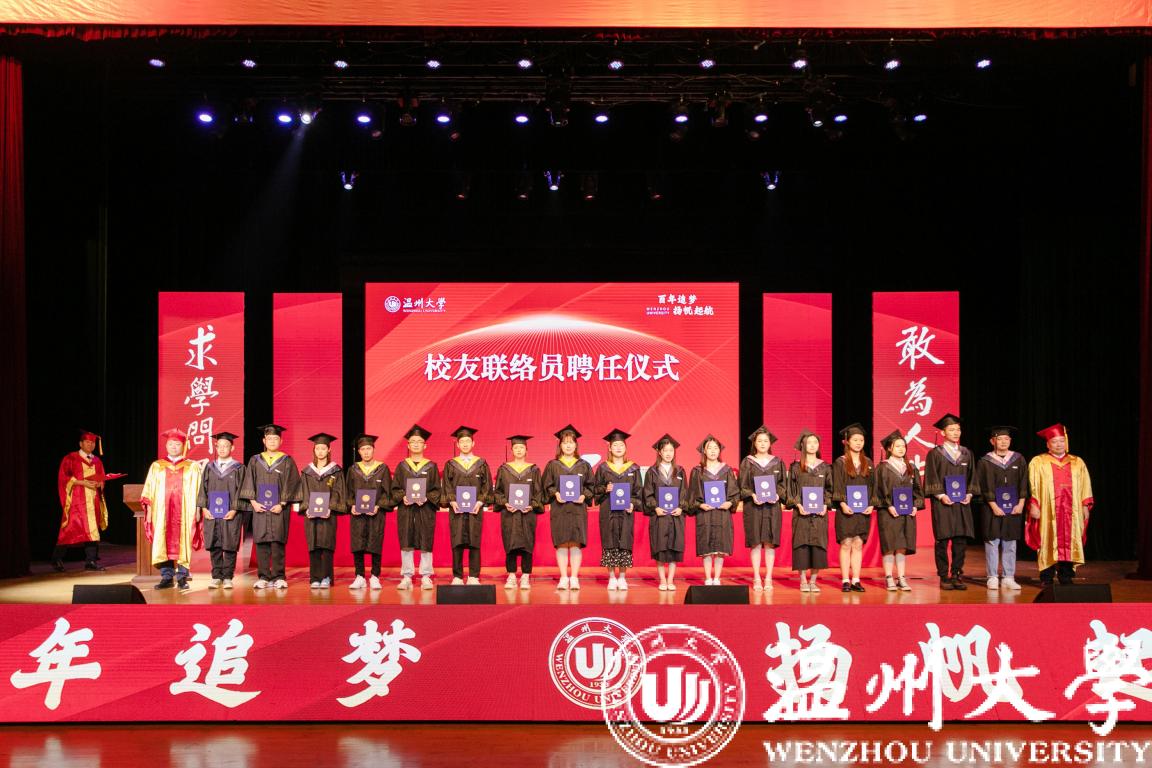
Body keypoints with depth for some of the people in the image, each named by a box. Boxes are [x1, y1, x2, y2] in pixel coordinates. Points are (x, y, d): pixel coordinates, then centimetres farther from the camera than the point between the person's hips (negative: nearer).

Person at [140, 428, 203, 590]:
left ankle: (182, 578, 4)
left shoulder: (193, 467, 8)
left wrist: (198, 510, -3)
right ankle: (166, 578, 4)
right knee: (163, 544, -2)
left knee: (183, 544, -2)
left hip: (184, 513, -1)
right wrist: (148, 509, 0)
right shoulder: (156, 466, 12)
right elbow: (149, 492, 10)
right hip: (162, 512, 1)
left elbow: (198, 492, 5)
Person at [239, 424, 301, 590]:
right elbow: (249, 483, 8)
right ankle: (263, 577, 6)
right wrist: (253, 502, -6)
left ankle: (278, 577, 1)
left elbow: (291, 484, 0)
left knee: (278, 542, -4)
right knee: (261, 542, 1)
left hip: (278, 509, -2)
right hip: (259, 508, 2)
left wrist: (282, 504, -10)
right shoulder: (255, 461, 11)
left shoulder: (287, 461, 6)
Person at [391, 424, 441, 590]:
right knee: (406, 544, 1)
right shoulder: (402, 466, 10)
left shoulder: (431, 467, 7)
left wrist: (426, 498, -15)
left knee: (426, 544, -1)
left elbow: (437, 490, 3)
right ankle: (407, 577, 7)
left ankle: (425, 577, 5)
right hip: (405, 510, 1)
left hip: (426, 510, -1)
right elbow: (395, 489, 7)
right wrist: (403, 497, -12)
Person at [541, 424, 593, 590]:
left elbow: (590, 486, 8)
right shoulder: (552, 465, 7)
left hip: (578, 509, 0)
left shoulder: (584, 466, 9)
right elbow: (547, 486, 5)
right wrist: (555, 494, -12)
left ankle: (574, 578, 2)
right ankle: (563, 578, 5)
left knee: (576, 543, -3)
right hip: (559, 509, 0)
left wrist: (584, 496, -10)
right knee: (561, 543, -1)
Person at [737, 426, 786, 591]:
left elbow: (783, 484, 8)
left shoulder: (777, 462, 8)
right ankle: (757, 579, 4)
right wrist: (752, 495, -15)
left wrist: (778, 495, -11)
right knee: (756, 543, -2)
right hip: (753, 507, -1)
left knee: (770, 543, 0)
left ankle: (768, 578, 6)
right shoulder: (747, 462, 4)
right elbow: (742, 485, 1)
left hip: (773, 507, 1)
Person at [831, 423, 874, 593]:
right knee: (846, 544, -3)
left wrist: (871, 505, -2)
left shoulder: (868, 463, 11)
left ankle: (856, 580, 8)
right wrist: (842, 504, -18)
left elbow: (872, 486, 10)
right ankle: (845, 581, 1)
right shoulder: (840, 463, 0)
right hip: (846, 509, -3)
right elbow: (836, 487, -6)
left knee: (858, 544, 4)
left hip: (863, 510, 3)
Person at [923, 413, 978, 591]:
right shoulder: (935, 454, 1)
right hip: (943, 503, -4)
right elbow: (931, 478, -3)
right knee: (943, 540, -3)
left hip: (962, 503, 4)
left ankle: (957, 575, 9)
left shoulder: (967, 453, 13)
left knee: (961, 540, 2)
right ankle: (944, 577, 3)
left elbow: (972, 477, 13)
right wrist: (941, 495, -14)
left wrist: (969, 494, -2)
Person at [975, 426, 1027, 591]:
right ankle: (992, 578, 4)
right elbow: (984, 487, -6)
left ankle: (1008, 578, 8)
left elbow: (1023, 484, 4)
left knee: (1010, 543, 4)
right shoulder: (985, 461, -1)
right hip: (992, 508, -2)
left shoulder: (1019, 460, 7)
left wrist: (1021, 504, -6)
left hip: (1013, 508, 3)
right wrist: (994, 506, -13)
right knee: (992, 542, -1)